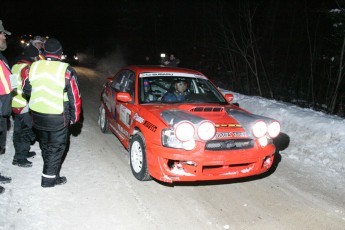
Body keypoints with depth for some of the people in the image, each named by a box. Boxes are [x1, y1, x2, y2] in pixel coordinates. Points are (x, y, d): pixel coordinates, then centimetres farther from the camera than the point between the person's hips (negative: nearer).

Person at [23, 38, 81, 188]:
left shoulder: (33, 67, -2)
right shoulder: (67, 71, -14)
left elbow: (26, 91, 10)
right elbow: (75, 97, -10)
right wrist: (74, 117, 2)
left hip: (37, 117, 5)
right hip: (58, 118, -5)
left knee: (45, 145, 22)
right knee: (56, 147, 9)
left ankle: (50, 170, 38)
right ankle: (49, 178, 11)